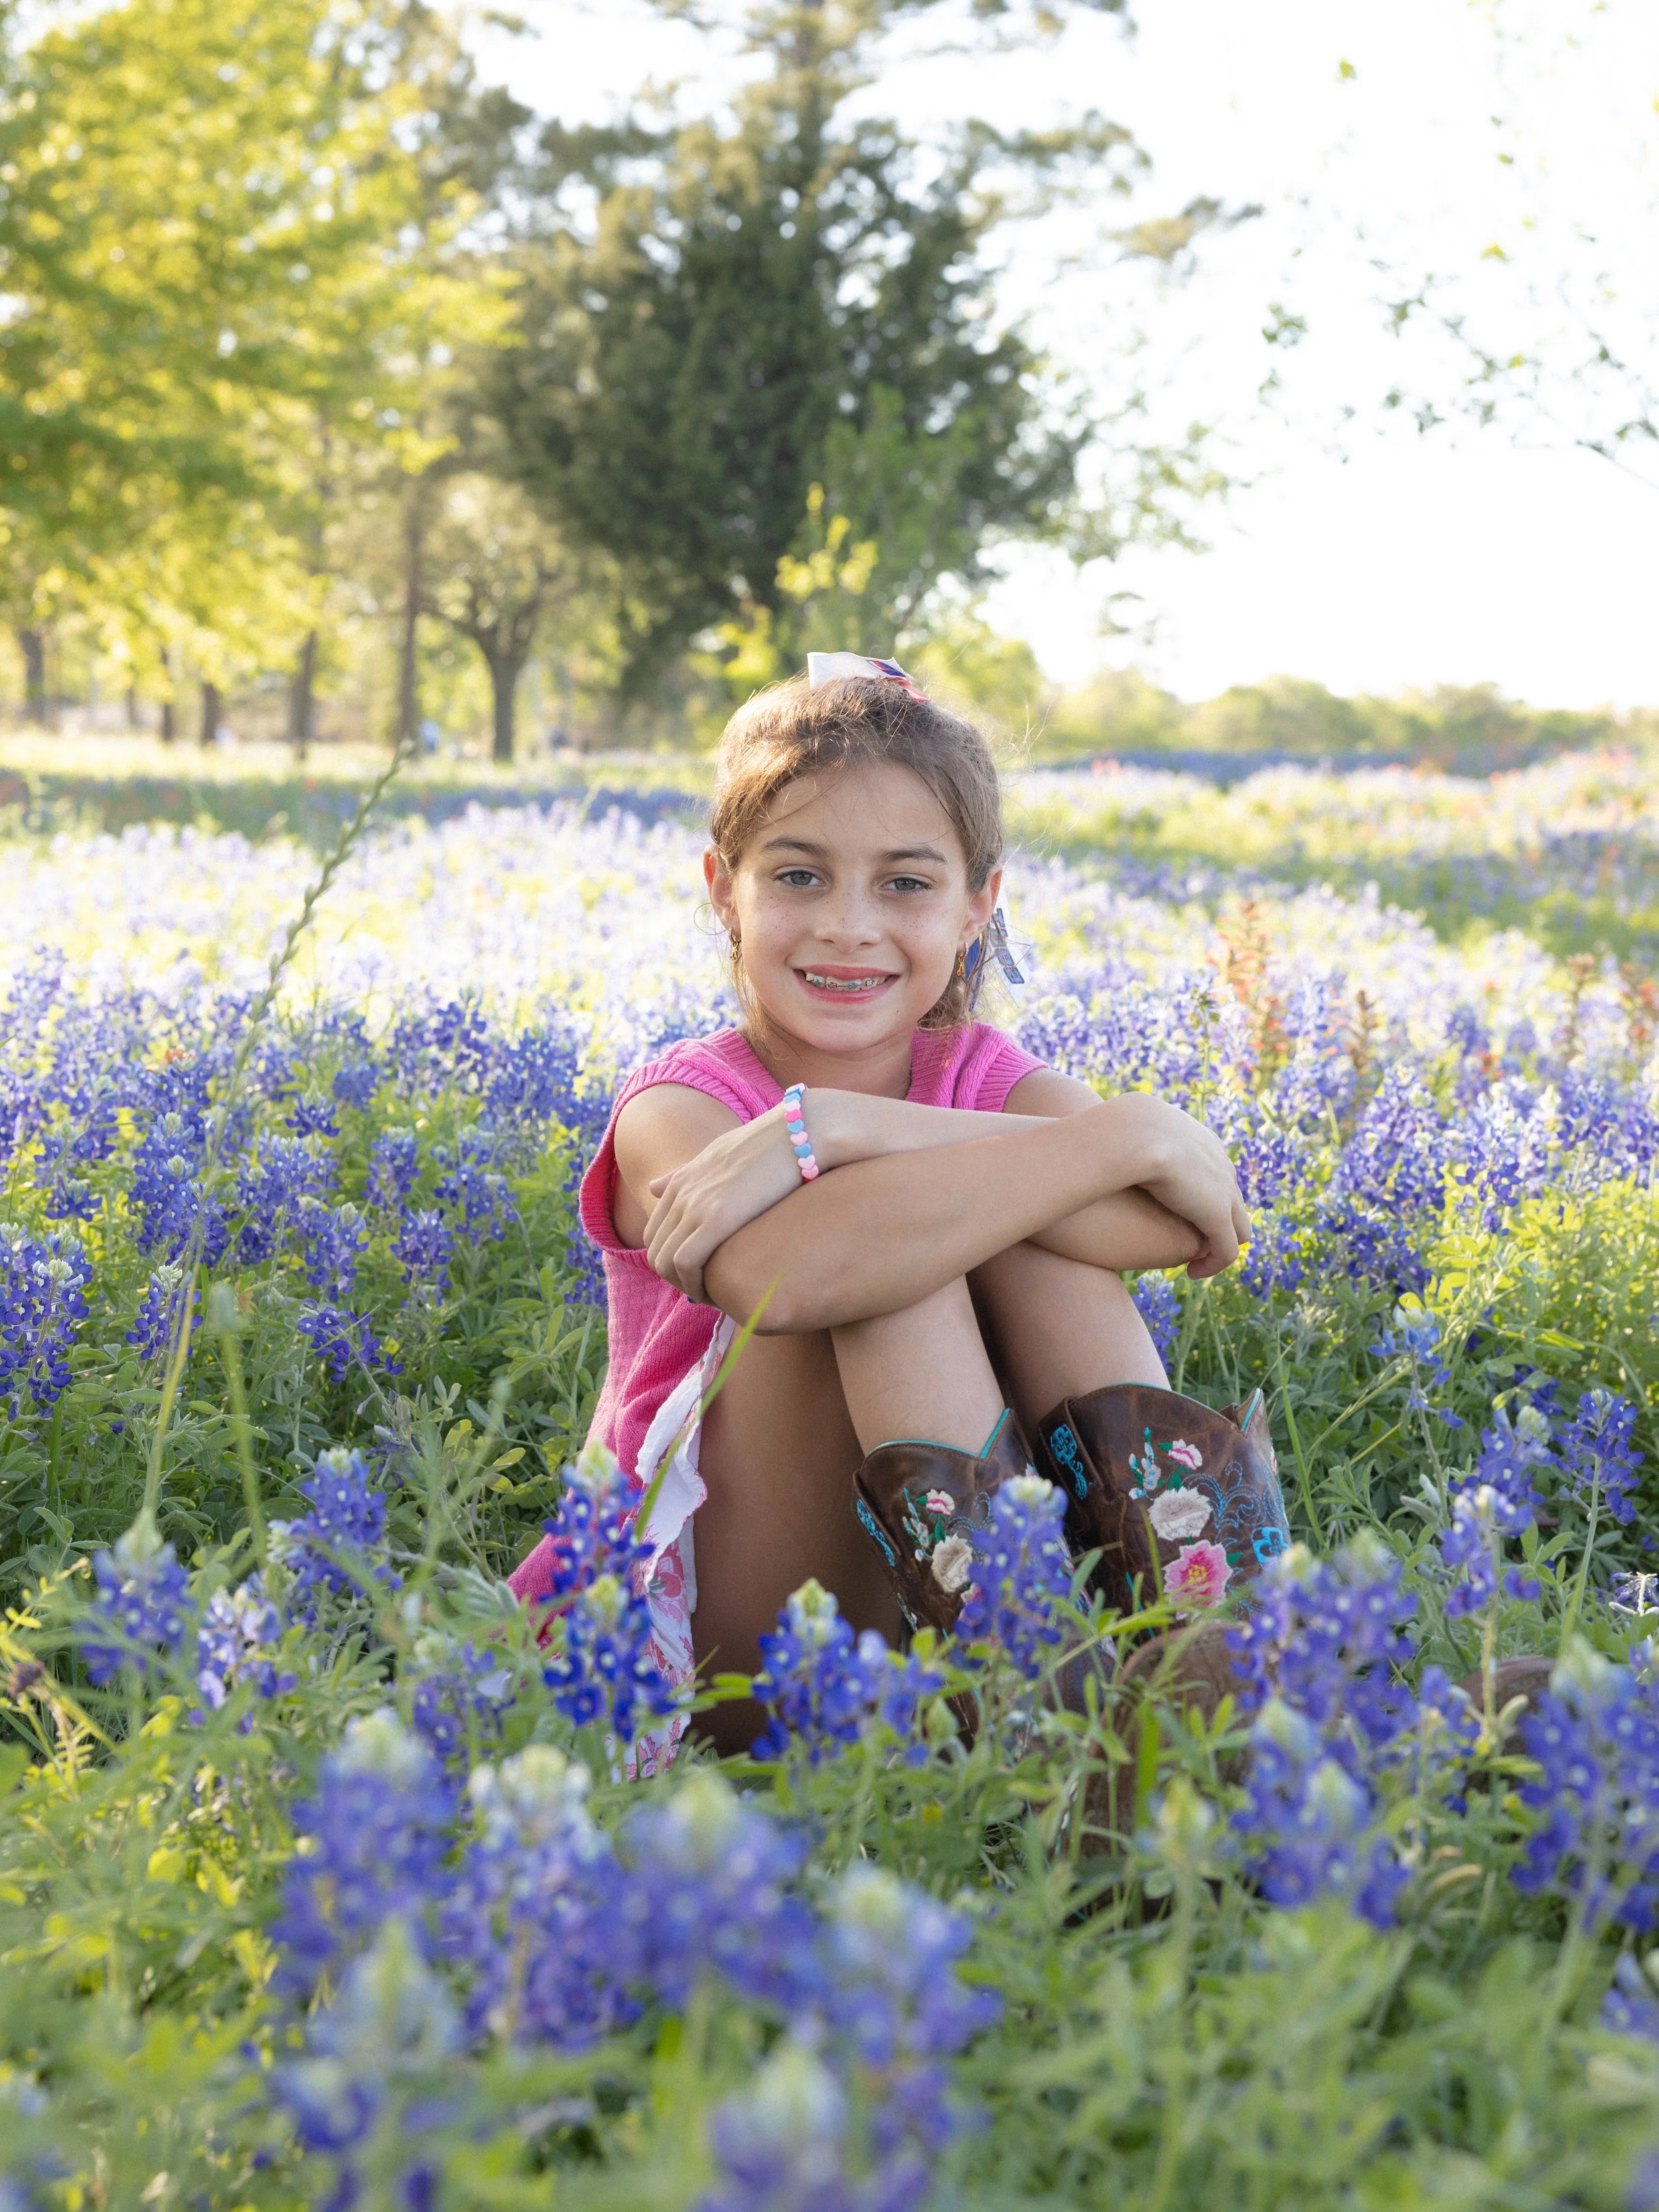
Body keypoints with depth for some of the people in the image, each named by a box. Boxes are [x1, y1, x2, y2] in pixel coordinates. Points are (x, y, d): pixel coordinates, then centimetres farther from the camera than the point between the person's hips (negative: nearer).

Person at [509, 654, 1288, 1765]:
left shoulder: (988, 1082, 1)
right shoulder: (676, 1109, -11)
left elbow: (1175, 1222, -26)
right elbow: (776, 1275, -39)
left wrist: (834, 1127, -32)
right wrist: (1131, 1133, -35)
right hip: (722, 1665, -3)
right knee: (887, 1218, -25)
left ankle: (1206, 1609, -27)